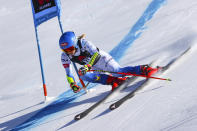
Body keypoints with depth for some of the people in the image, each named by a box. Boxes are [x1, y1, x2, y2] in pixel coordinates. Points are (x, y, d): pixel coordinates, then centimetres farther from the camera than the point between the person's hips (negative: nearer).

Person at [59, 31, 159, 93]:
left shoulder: (83, 43, -29)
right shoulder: (65, 57, -14)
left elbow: (96, 53, -35)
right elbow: (68, 73, -6)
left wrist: (88, 66, -48)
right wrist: (73, 85, -22)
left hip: (101, 58, -5)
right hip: (94, 67, 6)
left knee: (117, 72, -28)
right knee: (83, 76, -25)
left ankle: (144, 69, -17)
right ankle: (113, 80, -20)